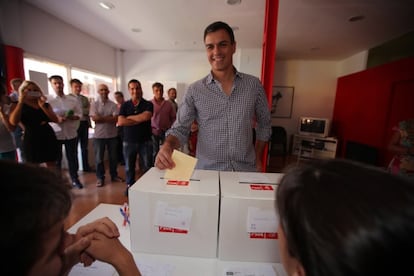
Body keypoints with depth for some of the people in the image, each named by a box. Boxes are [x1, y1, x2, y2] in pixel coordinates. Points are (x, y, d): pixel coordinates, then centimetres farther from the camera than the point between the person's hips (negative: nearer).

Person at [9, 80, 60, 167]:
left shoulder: (45, 104, 10)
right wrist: (21, 102, -11)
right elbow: (13, 122, -15)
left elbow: (56, 120, -2)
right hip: (32, 139, -2)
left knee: (52, 166, 8)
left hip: (48, 137, 2)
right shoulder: (18, 105, 4)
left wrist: (42, 106, -11)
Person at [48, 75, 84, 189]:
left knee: (73, 158, 11)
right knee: (56, 159, 10)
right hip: (55, 134, -2)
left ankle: (75, 179, 26)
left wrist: (73, 117, -15)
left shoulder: (73, 100, 5)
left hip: (71, 133, 2)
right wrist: (56, 119, -22)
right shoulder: (49, 101, -3)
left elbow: (80, 114, 5)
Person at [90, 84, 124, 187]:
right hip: (99, 135, -1)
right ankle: (100, 178, 22)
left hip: (112, 135, 1)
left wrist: (101, 118, -11)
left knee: (113, 156, 12)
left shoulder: (113, 104, 1)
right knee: (99, 158, 8)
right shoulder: (94, 104, 1)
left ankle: (114, 175, 28)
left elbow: (115, 119, -11)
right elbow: (94, 118, -13)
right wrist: (109, 118, -11)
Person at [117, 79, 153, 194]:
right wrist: (139, 120, -11)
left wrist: (129, 117, -6)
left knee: (147, 167, 5)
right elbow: (120, 122, -7)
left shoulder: (148, 104, 1)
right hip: (129, 142, 2)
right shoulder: (125, 105, 7)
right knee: (129, 167, 14)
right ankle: (130, 186, 32)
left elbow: (146, 116, -19)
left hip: (145, 141, -2)